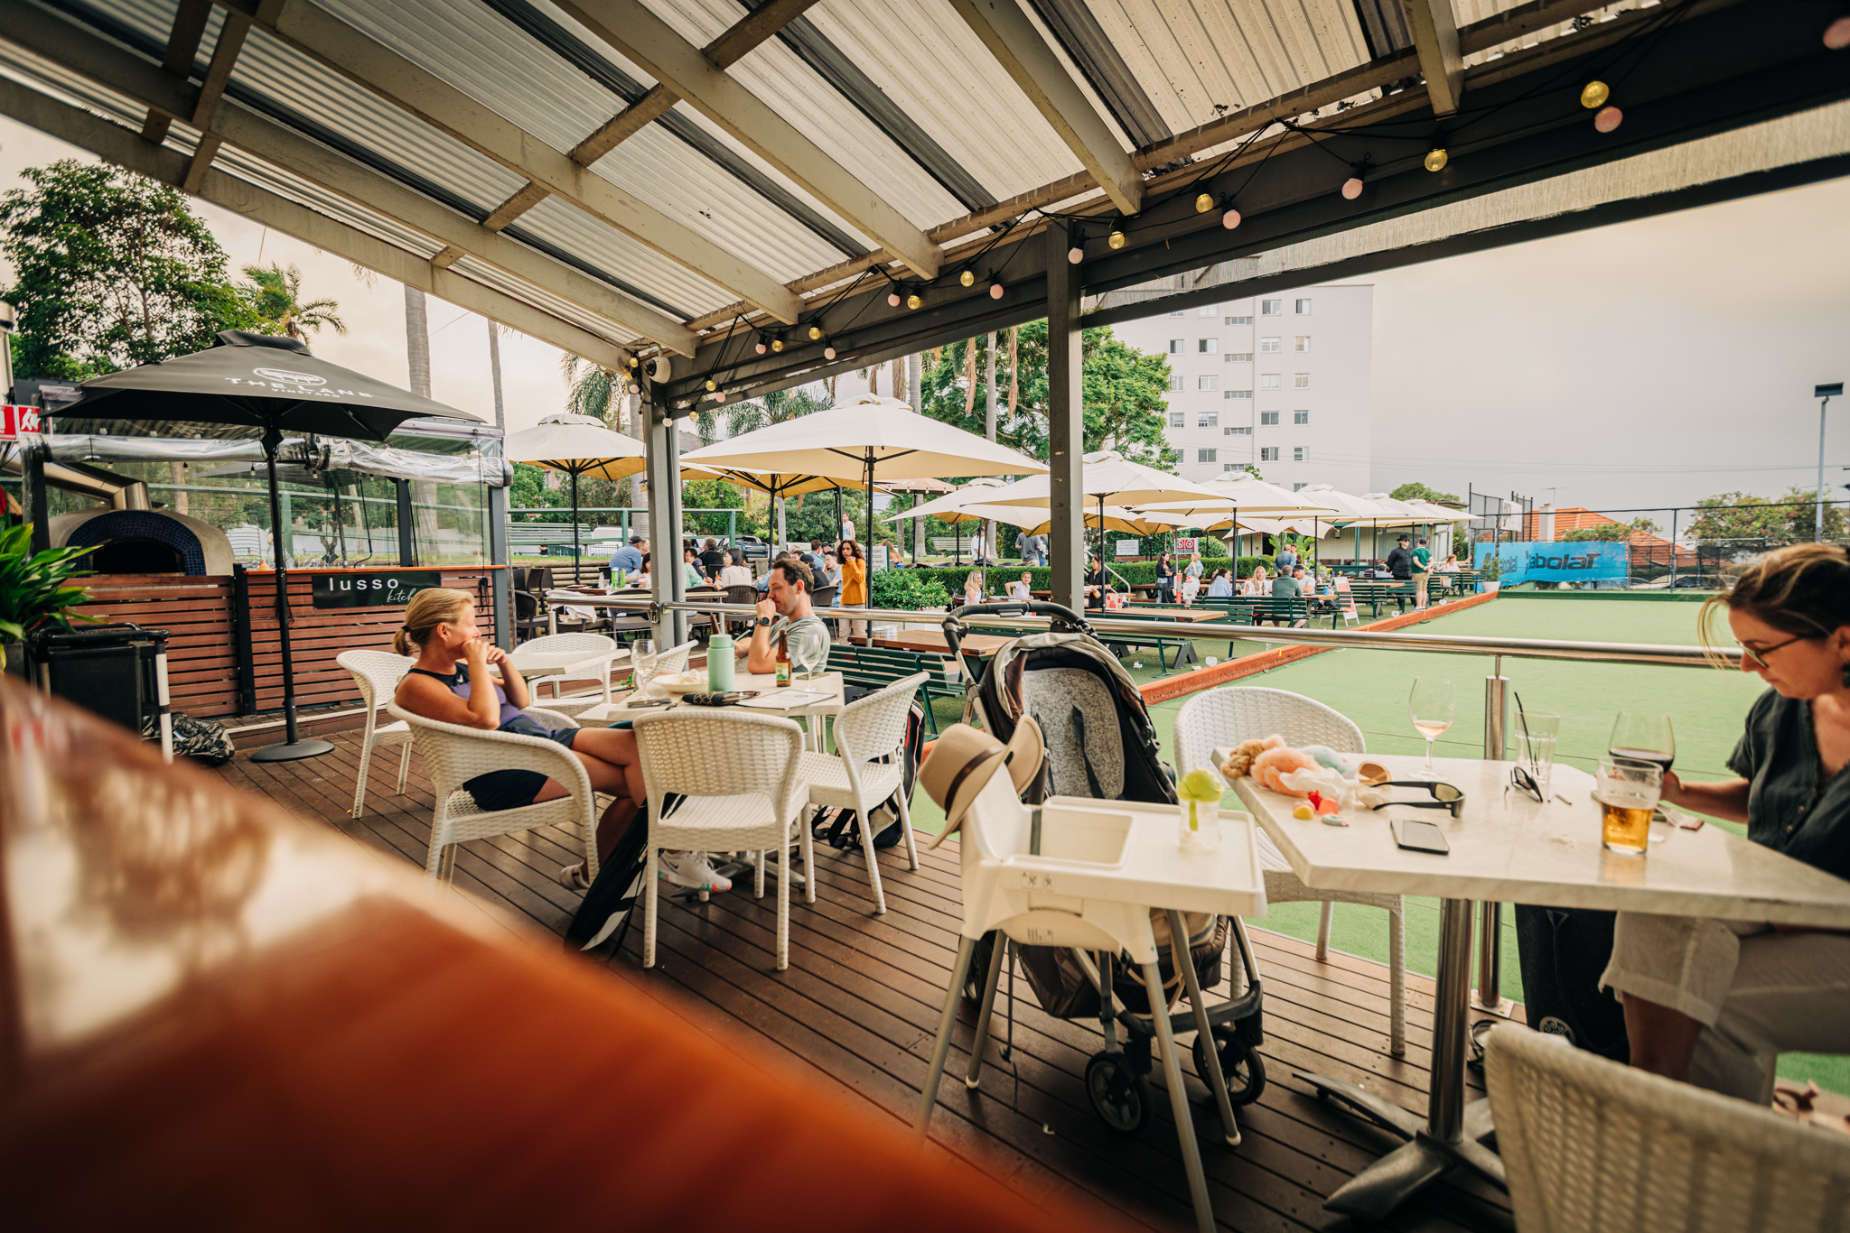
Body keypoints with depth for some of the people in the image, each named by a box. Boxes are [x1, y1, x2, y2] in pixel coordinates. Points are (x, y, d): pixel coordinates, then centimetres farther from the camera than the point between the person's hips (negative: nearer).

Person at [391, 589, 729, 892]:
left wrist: (505, 662, 8)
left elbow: (522, 702, 24)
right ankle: (671, 856, -2)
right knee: (635, 778, -18)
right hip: (506, 773, -9)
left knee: (637, 744, -12)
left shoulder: (459, 667, 18)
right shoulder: (416, 686, -8)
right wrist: (478, 663, -13)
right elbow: (485, 719, -24)